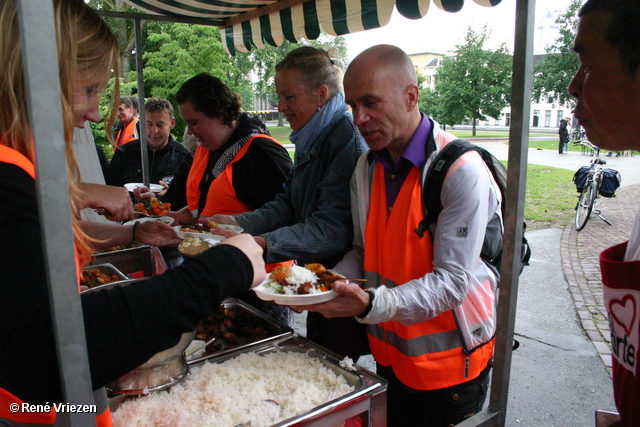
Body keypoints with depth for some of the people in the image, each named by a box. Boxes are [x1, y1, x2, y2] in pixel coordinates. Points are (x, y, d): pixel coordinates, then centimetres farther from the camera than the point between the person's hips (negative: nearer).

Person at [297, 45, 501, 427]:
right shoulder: (366, 168, 0)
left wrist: (372, 304, -38)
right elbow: (363, 252, 5)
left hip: (451, 358, -5)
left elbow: (451, 282, -25)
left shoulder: (462, 172, -22)